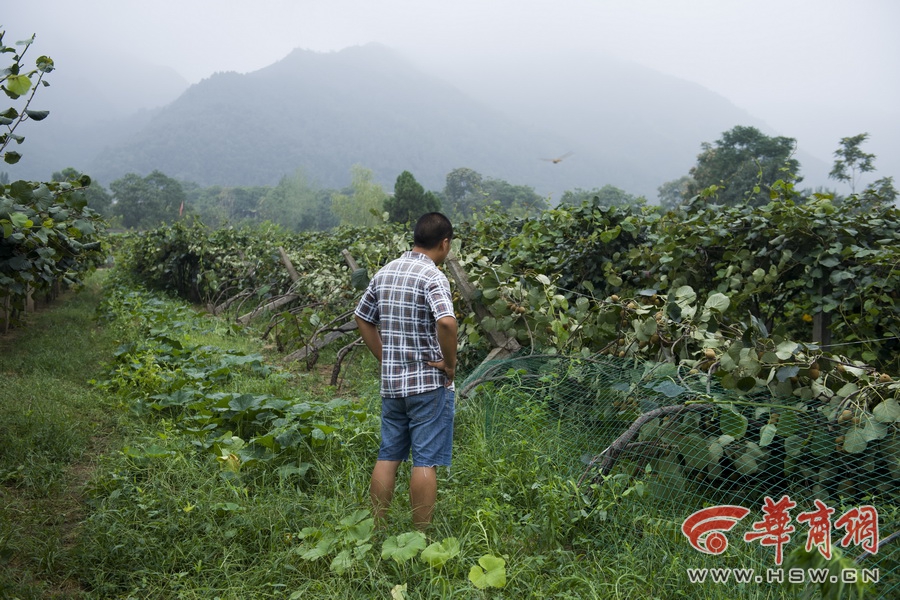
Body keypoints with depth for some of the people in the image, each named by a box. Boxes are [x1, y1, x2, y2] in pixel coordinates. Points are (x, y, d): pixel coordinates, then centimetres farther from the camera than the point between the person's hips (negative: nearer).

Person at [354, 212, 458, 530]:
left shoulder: (385, 272, 9)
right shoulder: (433, 276, -14)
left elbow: (362, 317, 16)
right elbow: (446, 322, -30)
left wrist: (385, 358, 15)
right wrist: (450, 363, -15)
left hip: (391, 382, 7)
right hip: (429, 383, -6)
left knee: (388, 457, 13)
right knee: (425, 461, 1)